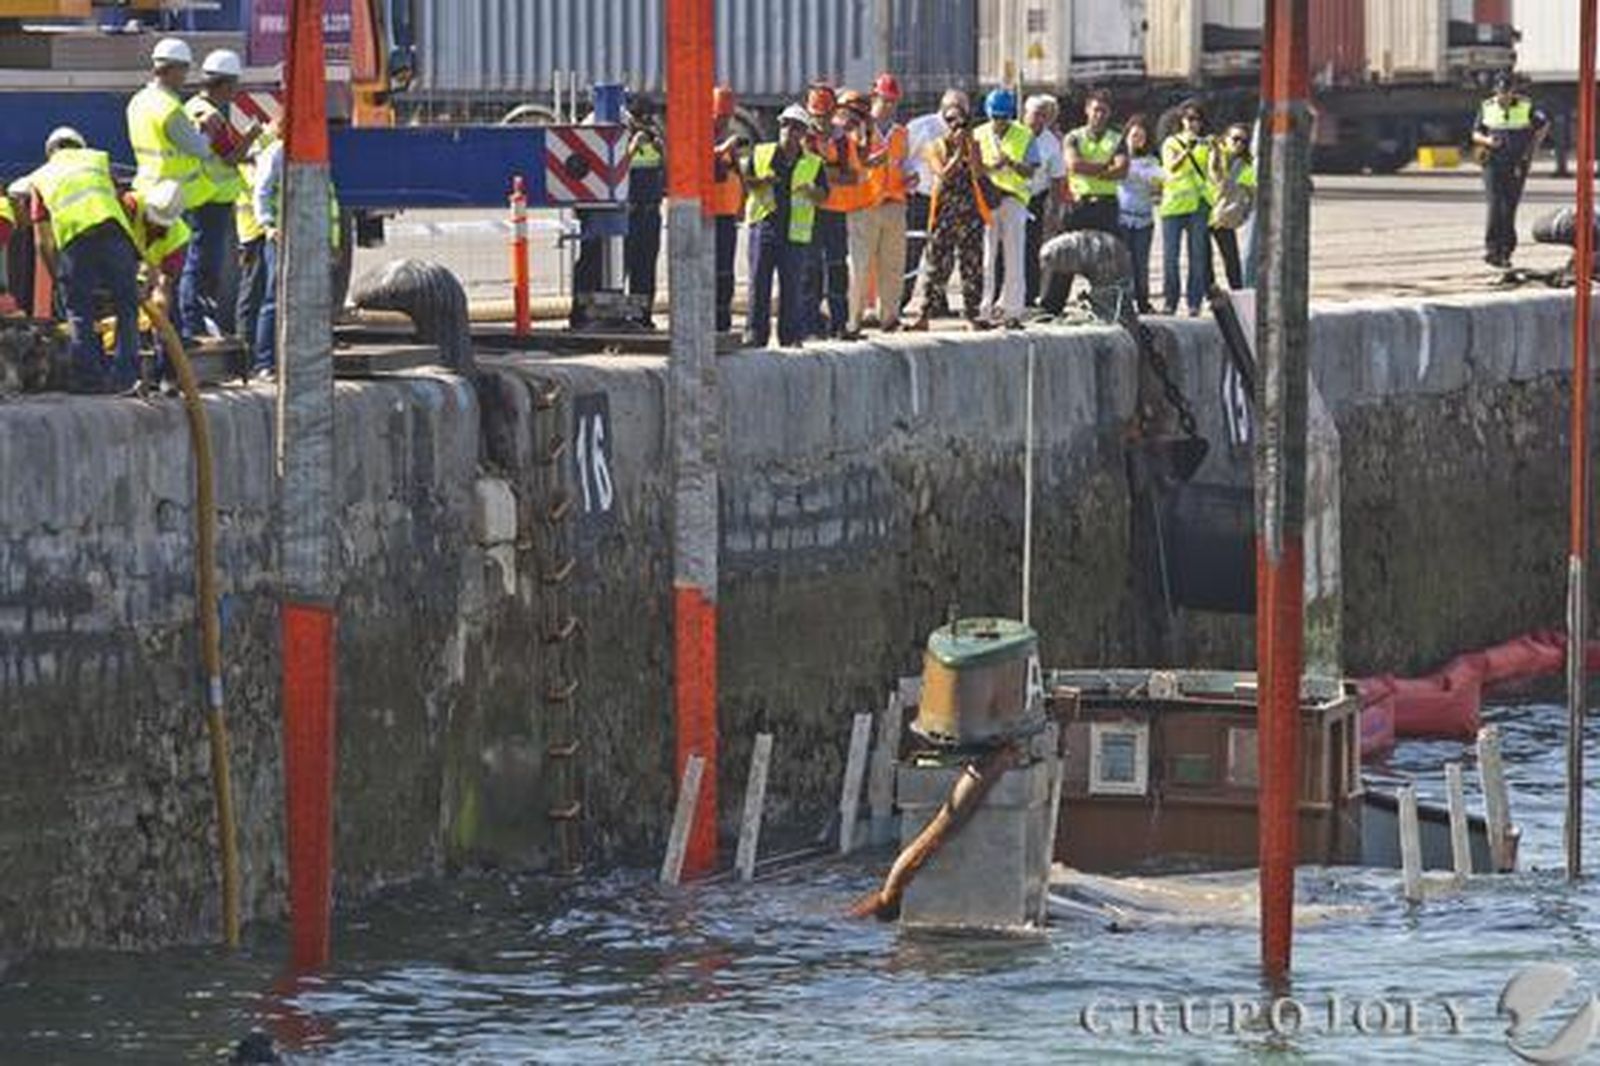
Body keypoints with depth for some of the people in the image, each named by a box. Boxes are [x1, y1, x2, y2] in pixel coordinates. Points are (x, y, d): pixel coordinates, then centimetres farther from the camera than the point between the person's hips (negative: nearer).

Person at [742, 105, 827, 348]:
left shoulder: (813, 163, 9)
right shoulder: (761, 154, 10)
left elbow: (823, 196, 6)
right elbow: (745, 182, 11)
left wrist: (810, 191, -16)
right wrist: (761, 181, -10)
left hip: (795, 232, 0)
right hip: (764, 225, 0)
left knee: (793, 286, 0)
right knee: (759, 283, -2)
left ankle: (791, 336, 6)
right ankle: (755, 334, 3)